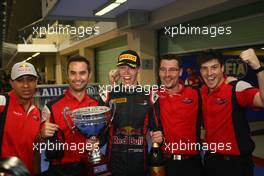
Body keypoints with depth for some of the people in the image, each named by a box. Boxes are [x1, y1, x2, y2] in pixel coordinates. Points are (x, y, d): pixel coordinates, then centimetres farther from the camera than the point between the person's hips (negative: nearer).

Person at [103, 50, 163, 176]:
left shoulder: (150, 97, 0)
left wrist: (158, 136, -11)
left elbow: (155, 126, 7)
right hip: (115, 160, -1)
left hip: (139, 161, 1)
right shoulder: (108, 95, -2)